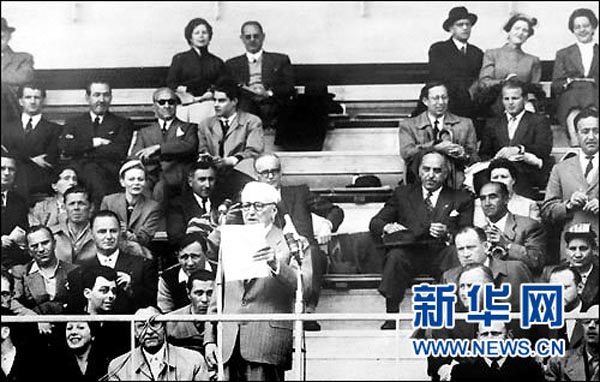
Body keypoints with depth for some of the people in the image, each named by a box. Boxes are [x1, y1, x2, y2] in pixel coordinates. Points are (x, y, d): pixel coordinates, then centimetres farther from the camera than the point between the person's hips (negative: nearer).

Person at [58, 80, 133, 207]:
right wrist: (94, 142, -2)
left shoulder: (122, 124, 19)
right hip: (77, 170, 1)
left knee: (92, 170, -36)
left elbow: (121, 151, 0)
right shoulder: (74, 123, 25)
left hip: (110, 171, -1)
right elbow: (63, 147, 5)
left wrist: (83, 151, -1)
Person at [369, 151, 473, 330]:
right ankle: (391, 318, -28)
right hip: (410, 251, 1)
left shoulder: (461, 198, 19)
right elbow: (375, 222, 17)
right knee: (395, 256, -34)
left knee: (458, 255, -35)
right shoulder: (403, 193, 23)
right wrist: (387, 227, -7)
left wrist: (448, 233, -14)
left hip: (441, 252, -1)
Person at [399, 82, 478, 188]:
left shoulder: (465, 124, 15)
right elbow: (407, 154, -6)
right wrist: (435, 147, -15)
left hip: (456, 188, 1)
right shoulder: (408, 125, 11)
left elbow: (474, 159, 13)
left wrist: (463, 154, -9)